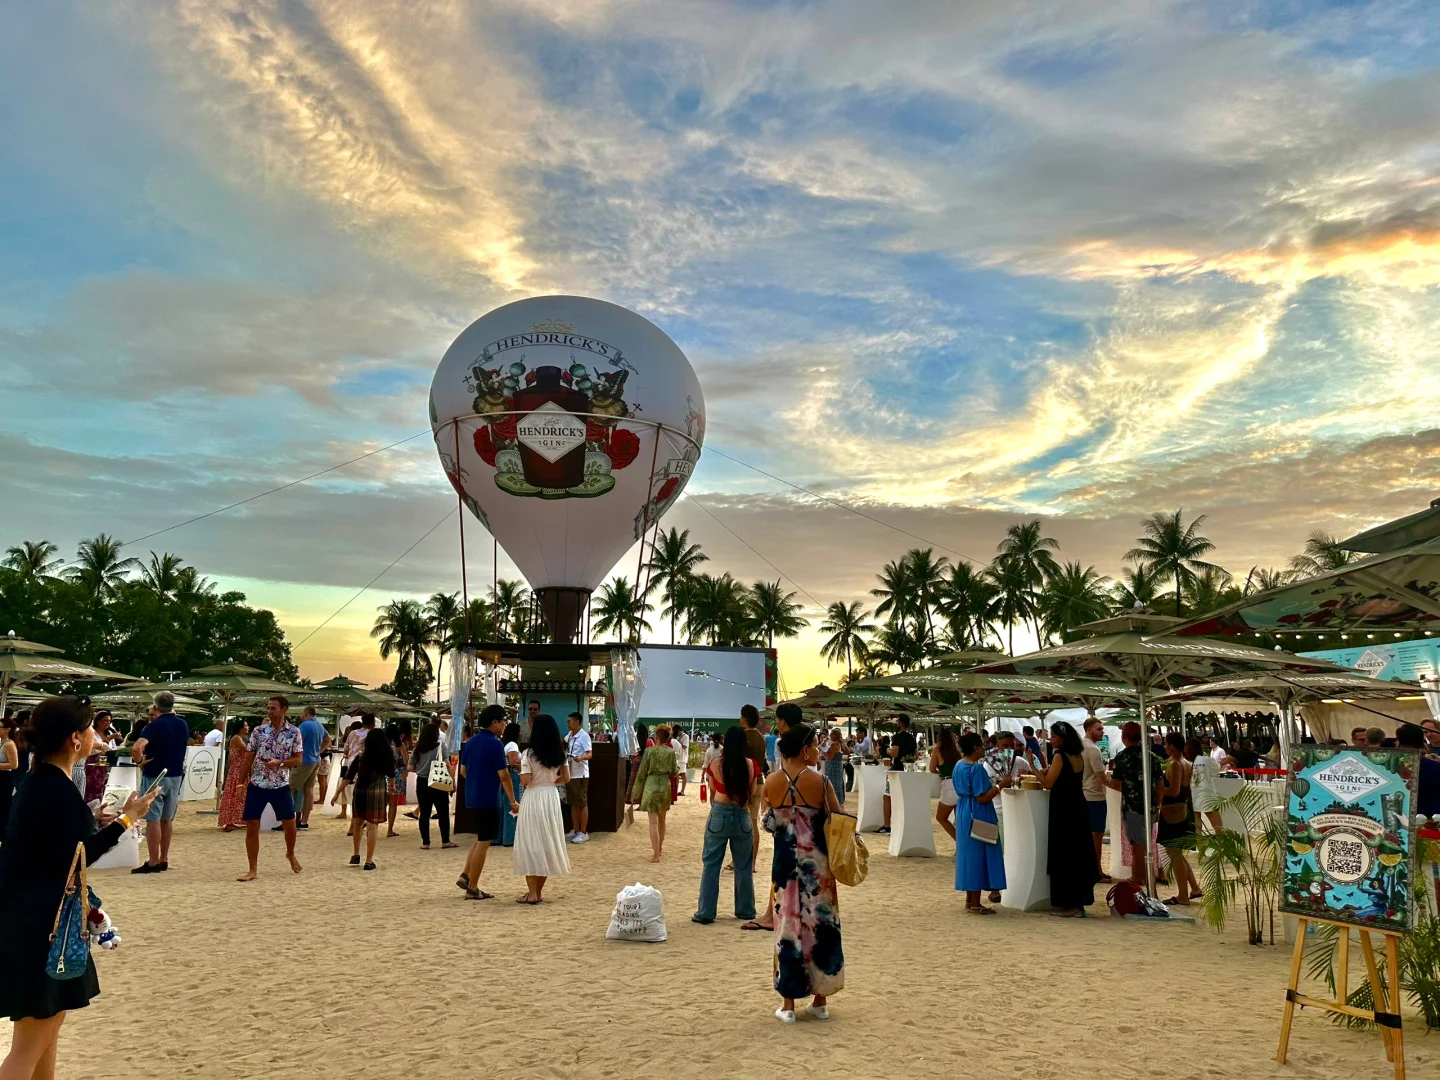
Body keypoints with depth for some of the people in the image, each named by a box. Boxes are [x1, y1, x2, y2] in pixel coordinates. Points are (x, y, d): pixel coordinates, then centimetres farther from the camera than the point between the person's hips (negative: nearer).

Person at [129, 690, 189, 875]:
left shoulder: (154, 726, -14)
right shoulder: (183, 725, 6)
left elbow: (136, 748, -30)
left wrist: (140, 761, -12)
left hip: (155, 776, -6)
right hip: (175, 776, 6)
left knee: (153, 819, -2)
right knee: (167, 819, 14)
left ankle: (153, 863, -1)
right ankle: (164, 860, 20)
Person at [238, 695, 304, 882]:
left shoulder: (294, 732, -4)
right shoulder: (258, 731, 0)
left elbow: (298, 759, -4)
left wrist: (279, 763, -21)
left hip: (281, 786, -1)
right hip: (257, 785, 1)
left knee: (290, 825, 7)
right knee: (251, 827, -1)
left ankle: (290, 854, 36)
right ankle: (253, 870, 8)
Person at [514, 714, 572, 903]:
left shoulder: (529, 754, -11)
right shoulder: (559, 753, 4)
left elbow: (525, 781, -17)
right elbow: (566, 778, 5)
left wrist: (529, 773, 3)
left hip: (533, 799, -5)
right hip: (552, 798, 5)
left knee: (530, 844, 3)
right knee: (547, 842, 13)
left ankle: (532, 893, 1)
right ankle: (539, 891, 19)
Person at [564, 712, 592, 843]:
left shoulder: (584, 736, -13)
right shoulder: (569, 736, 12)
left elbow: (590, 754, -22)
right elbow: (562, 743, 37)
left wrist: (581, 758, -39)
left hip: (580, 774, -8)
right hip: (569, 773, 8)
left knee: (582, 803, -2)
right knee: (573, 803, 13)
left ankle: (583, 833, 2)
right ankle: (575, 830, 21)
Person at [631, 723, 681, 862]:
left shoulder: (649, 751, -8)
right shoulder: (671, 751, -2)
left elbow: (642, 772, -5)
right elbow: (674, 772, 3)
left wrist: (636, 791, 3)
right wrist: (677, 767, 26)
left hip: (651, 786, -3)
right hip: (665, 786, 4)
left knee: (653, 822, -2)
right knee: (662, 820, 20)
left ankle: (656, 854, -5)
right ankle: (659, 847, 36)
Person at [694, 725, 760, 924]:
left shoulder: (715, 764, -7)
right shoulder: (751, 765, -6)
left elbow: (712, 790, 7)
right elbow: (752, 790, 9)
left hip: (719, 814, -1)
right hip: (742, 816, 1)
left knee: (711, 864, 7)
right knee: (743, 866, 14)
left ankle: (705, 912, 7)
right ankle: (745, 910, 24)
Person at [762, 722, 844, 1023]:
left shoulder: (772, 782, -4)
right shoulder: (819, 781, -13)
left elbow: (768, 823, 5)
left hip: (785, 863, 2)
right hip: (817, 863, -2)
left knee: (788, 926, 9)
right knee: (820, 926, 12)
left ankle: (788, 1003, 14)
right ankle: (820, 1000, 22)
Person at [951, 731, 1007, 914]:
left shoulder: (959, 765, 9)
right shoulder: (977, 769, -19)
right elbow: (982, 798, -22)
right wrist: (1001, 785, -16)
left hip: (964, 814, 9)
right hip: (977, 816, -9)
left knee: (969, 855, 14)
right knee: (978, 857, -3)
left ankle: (969, 900, 21)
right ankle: (976, 904, 2)